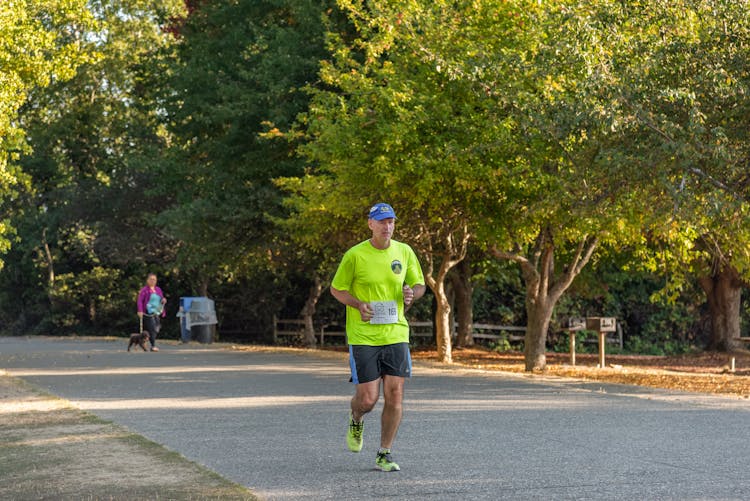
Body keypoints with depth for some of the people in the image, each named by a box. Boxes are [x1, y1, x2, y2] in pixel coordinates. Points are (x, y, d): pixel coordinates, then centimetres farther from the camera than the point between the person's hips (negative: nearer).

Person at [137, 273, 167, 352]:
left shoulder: (158, 289, 17)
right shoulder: (144, 290, -2)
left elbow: (162, 298, 28)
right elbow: (139, 301, -8)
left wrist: (163, 300, 3)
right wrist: (140, 311, -19)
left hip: (157, 312, 6)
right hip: (148, 312, -6)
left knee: (157, 329, 3)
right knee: (152, 328, -13)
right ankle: (153, 346, -12)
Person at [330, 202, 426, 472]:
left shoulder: (404, 252, 5)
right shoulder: (355, 255, -6)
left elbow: (419, 284, 17)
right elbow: (336, 289, 3)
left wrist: (412, 294, -7)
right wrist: (359, 304, -15)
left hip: (395, 334, 3)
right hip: (363, 336, -3)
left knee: (395, 396, -2)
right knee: (368, 398, -6)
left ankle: (384, 455, 12)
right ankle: (356, 419, 31)